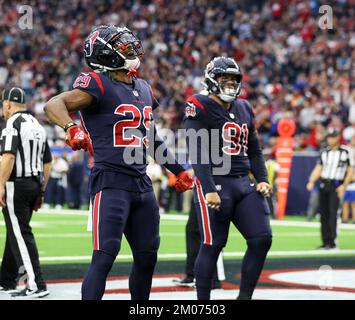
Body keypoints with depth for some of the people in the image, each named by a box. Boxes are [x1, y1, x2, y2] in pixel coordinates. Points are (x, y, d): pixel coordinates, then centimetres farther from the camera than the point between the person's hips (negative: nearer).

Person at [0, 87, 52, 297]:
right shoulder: (37, 126, 16)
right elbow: (47, 163, 17)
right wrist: (41, 191, 21)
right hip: (34, 184, 9)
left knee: (21, 235, -8)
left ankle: (36, 285, -14)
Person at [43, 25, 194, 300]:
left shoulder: (143, 89, 15)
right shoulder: (98, 85, -10)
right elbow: (53, 105, -23)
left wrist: (178, 171, 29)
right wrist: (72, 128, -42)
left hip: (141, 183, 8)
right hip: (111, 182, -8)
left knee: (147, 257, 12)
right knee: (105, 257, -14)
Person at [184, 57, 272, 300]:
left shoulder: (244, 108, 17)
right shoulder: (200, 108, -5)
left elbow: (254, 150, 22)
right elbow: (198, 153, -13)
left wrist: (262, 179, 8)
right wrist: (209, 189, -20)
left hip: (243, 183, 7)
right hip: (214, 182, -7)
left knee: (262, 239, -1)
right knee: (212, 245, -6)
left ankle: (245, 295, 9)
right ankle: (203, 300, 4)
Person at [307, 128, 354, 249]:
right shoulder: (324, 153, 12)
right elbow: (318, 169, 8)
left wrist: (344, 185, -10)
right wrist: (311, 182, -8)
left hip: (336, 186, -5)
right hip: (323, 184, 5)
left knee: (333, 212, -15)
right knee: (323, 213, 5)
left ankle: (332, 241, -16)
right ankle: (325, 241, 11)